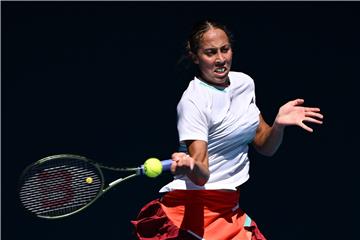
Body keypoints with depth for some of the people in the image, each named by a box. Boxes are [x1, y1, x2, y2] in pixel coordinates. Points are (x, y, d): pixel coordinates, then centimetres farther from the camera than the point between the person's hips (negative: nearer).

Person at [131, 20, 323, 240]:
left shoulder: (245, 82, 5)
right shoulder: (193, 101, -17)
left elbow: (265, 147, 11)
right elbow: (201, 176, -23)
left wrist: (279, 124, -8)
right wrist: (190, 165, -45)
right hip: (192, 208, -7)